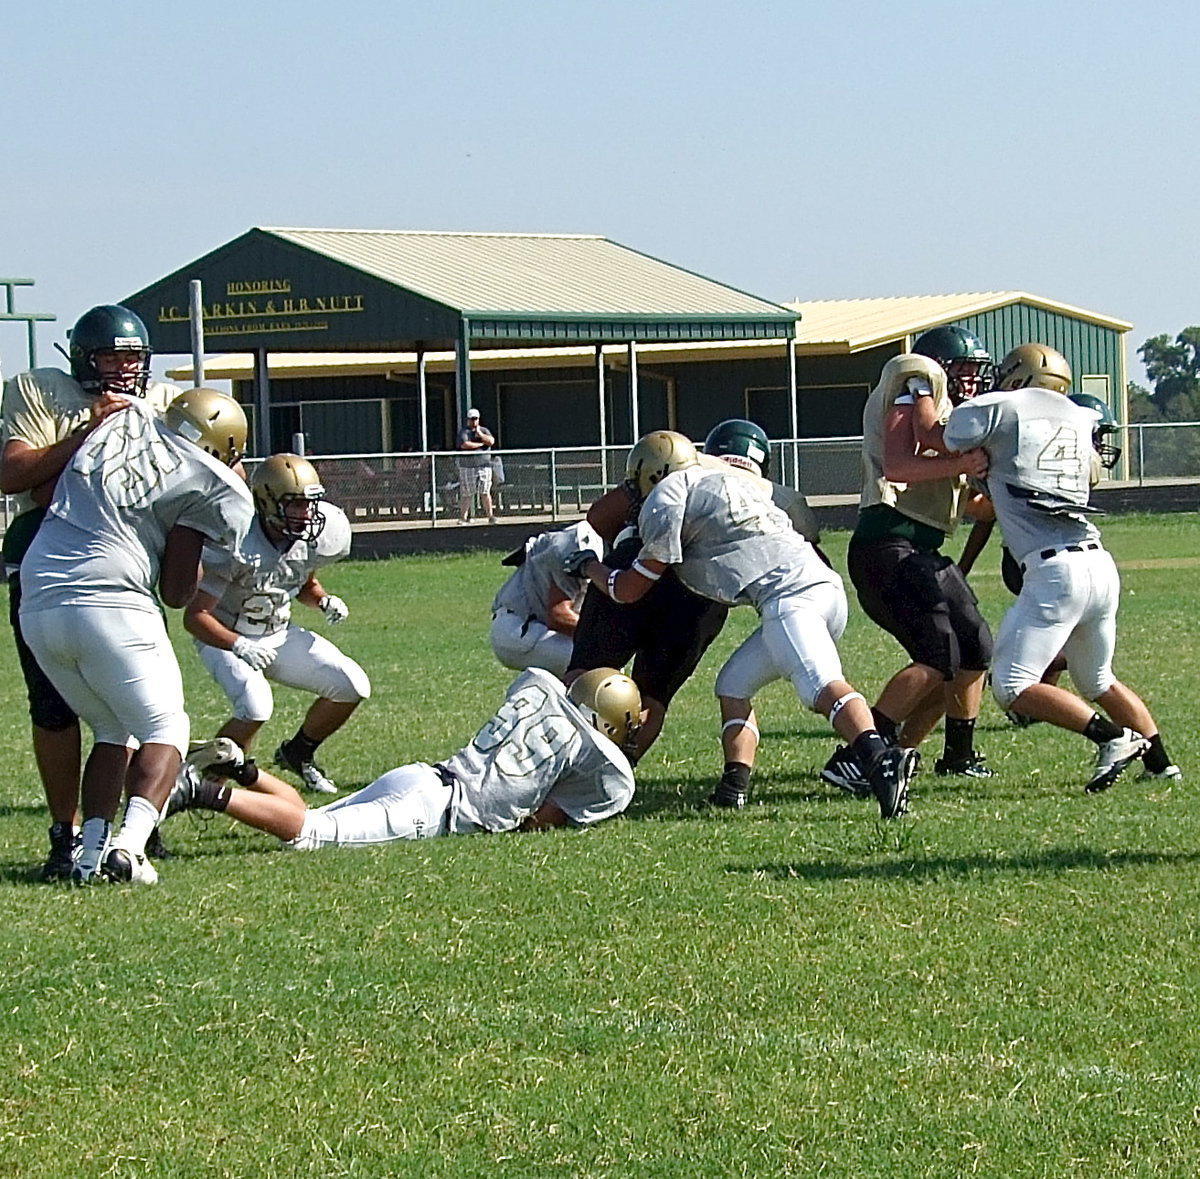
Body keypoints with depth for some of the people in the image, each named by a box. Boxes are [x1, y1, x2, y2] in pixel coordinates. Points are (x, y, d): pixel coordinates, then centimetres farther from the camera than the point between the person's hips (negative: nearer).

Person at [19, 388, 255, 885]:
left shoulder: (119, 422, 16)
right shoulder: (203, 483, 2)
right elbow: (177, 592, 2)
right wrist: (196, 551, 21)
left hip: (38, 607, 6)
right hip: (109, 606, -6)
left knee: (113, 730, 22)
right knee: (164, 730, 8)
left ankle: (91, 852, 7)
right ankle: (129, 846, -14)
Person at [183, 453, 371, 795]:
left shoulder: (315, 537, -10)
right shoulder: (236, 545, -29)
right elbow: (195, 615, -25)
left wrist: (325, 601, -8)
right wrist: (239, 646, -37)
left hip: (279, 634, 6)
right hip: (225, 637, -6)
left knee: (352, 686, -5)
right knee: (255, 708, -32)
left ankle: (297, 754, 20)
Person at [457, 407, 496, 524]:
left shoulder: (484, 430, 13)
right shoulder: (464, 431, 4)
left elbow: (491, 441, -3)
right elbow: (464, 445, -14)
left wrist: (480, 434, -6)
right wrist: (481, 443, -5)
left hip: (483, 466, 2)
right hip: (467, 466, -2)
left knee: (485, 492, -2)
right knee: (466, 494, -1)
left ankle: (490, 516, -1)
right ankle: (463, 517, 6)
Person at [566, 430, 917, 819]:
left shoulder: (666, 499, 9)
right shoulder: (728, 480, 33)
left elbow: (629, 589, 16)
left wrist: (590, 566, 35)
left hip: (789, 594, -9)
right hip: (827, 586, 9)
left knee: (823, 686, -27)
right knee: (734, 685, 18)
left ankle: (881, 759, -49)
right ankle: (735, 784, 6)